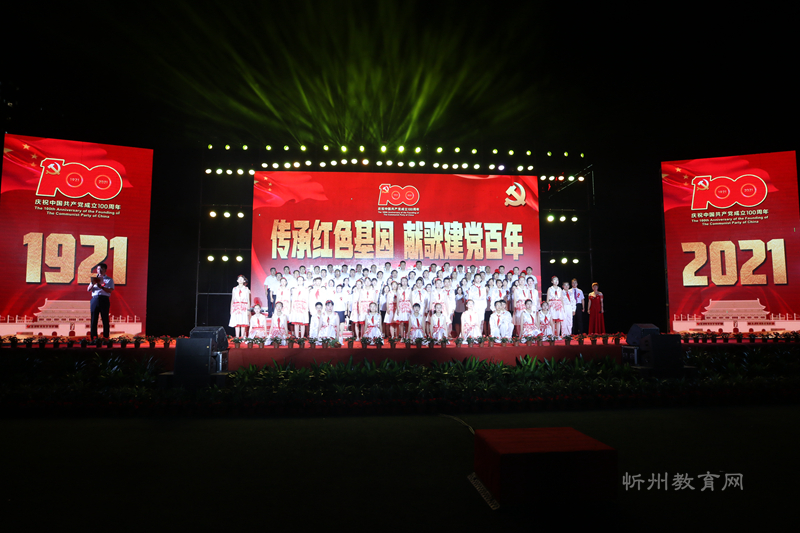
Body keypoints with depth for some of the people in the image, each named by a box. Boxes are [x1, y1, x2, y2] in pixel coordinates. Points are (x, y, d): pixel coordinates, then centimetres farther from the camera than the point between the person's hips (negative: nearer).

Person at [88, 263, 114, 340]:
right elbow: (88, 290, 12)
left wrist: (101, 287, -19)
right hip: (95, 299, 3)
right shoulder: (94, 278, 20)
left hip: (104, 299, -3)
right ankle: (93, 337, 3)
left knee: (105, 319, -4)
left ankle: (105, 337, -1)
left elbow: (110, 290, -5)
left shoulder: (109, 280, 9)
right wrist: (92, 284, -8)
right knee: (93, 319, 0)